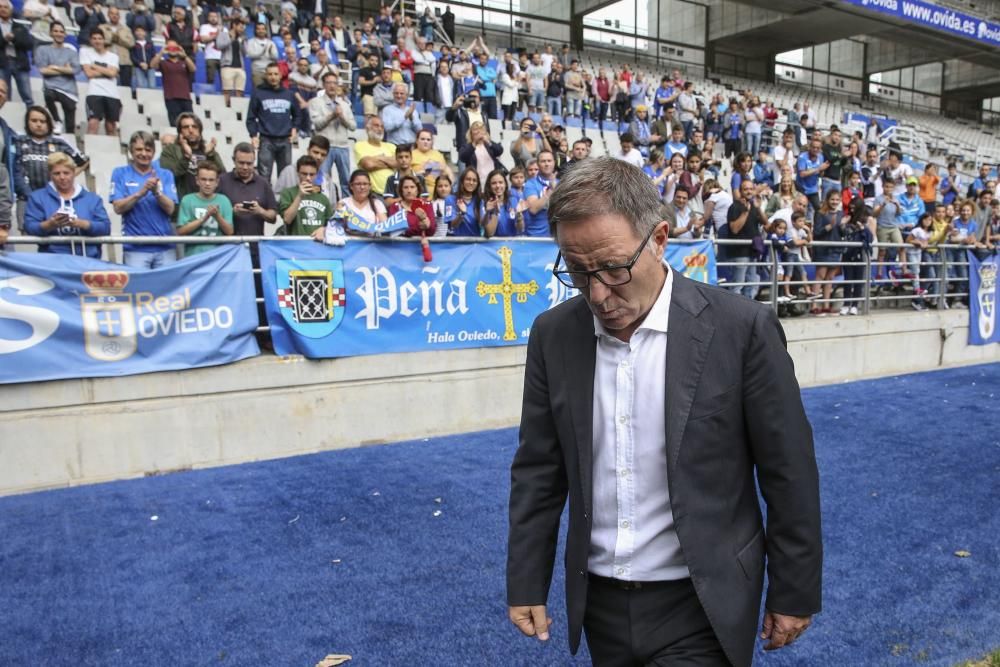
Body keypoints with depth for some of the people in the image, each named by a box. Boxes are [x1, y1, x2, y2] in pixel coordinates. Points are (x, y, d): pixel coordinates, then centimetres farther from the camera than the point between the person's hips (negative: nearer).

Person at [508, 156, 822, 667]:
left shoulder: (742, 329, -15)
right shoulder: (554, 334, -5)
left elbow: (788, 475, -8)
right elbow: (539, 470, 2)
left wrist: (794, 593, -1)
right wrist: (526, 584, 4)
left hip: (700, 605, -3)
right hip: (599, 601, 4)